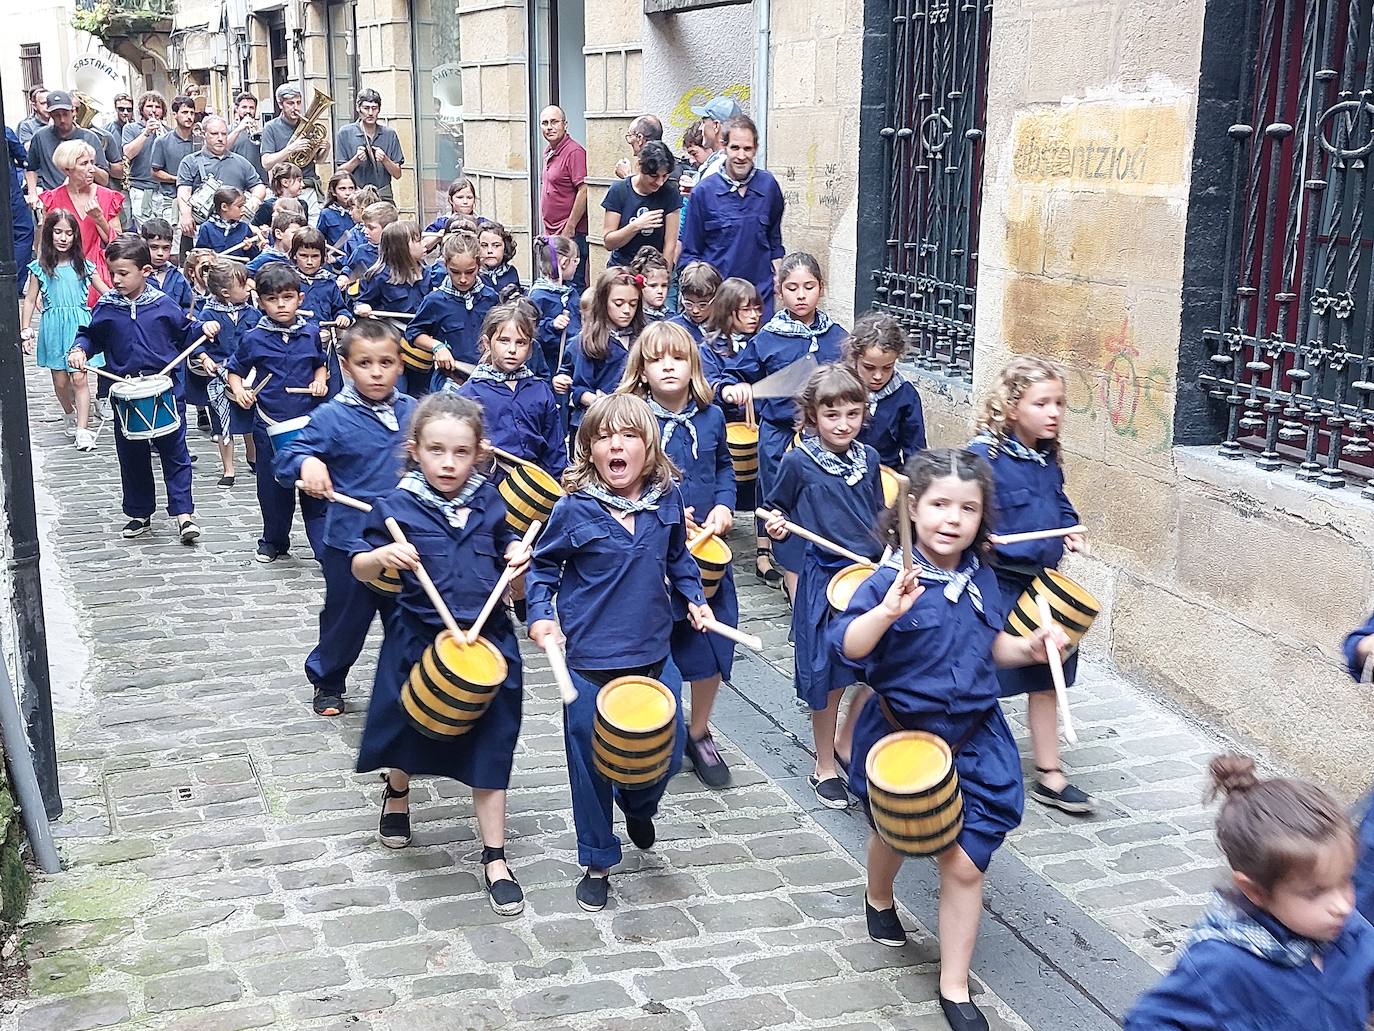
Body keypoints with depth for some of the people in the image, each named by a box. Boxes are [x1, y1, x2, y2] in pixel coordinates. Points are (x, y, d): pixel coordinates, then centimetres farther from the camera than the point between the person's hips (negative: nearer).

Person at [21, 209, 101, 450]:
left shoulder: (83, 265, 5)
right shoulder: (40, 267, 3)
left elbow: (105, 291, 7)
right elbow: (30, 300, 6)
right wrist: (25, 332, 1)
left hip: (80, 324, -1)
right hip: (54, 327, 1)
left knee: (79, 377, -10)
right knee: (60, 380, 8)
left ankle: (82, 430, -11)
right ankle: (69, 415, 36)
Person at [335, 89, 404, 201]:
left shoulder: (389, 134, 9)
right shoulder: (345, 133, 4)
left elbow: (397, 174, 9)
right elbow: (341, 172, 5)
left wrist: (384, 159, -9)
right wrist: (356, 160, -12)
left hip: (384, 196, 2)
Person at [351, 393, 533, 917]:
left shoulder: (488, 501, -2)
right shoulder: (398, 506, -10)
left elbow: (506, 542, 15)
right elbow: (360, 569, -6)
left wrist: (518, 554, -7)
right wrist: (384, 556, -28)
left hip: (486, 642, 1)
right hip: (419, 642, -1)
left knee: (489, 747, 5)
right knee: (410, 735, 20)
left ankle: (495, 859, 16)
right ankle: (396, 794, 54)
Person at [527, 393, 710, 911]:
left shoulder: (667, 499, -2)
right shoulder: (574, 509, -13)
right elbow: (543, 566, 1)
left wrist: (694, 598, 6)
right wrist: (541, 615, -12)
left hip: (654, 656, 3)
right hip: (591, 661, -3)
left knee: (668, 753, 11)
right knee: (591, 765, 7)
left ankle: (639, 805, 47)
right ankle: (598, 862, 28)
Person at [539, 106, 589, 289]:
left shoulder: (574, 152, -13)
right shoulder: (548, 152, 16)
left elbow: (584, 191, -19)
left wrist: (569, 229, -19)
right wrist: (548, 230, 17)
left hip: (571, 235, -9)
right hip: (552, 233, 9)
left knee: (573, 286, -7)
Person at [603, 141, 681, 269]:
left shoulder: (669, 193, -2)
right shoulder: (619, 190, -3)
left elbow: (670, 244, -3)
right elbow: (608, 242, -5)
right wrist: (636, 226, -18)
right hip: (621, 267, 0)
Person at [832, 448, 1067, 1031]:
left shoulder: (980, 579, -2)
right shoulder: (892, 579, -20)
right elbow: (849, 647, -31)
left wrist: (1030, 647, -5)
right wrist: (887, 611, -48)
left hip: (972, 738, 3)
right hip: (901, 735, -3)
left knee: (965, 863, -1)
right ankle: (879, 899, 59)